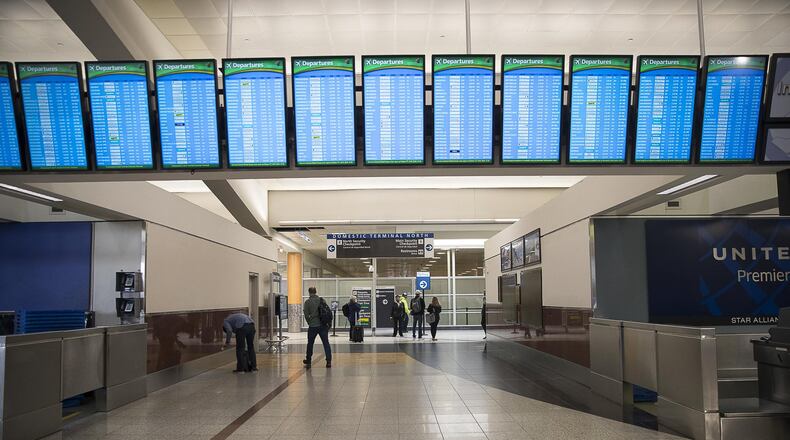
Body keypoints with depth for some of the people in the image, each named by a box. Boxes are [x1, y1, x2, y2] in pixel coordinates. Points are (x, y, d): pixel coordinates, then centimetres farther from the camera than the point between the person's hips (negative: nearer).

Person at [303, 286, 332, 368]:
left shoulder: (307, 302, -4)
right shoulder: (322, 300, 2)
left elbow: (306, 315, -2)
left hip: (312, 326, -1)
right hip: (323, 325, 2)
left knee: (310, 344, 12)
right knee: (326, 343, 4)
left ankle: (308, 362, 19)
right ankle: (329, 361, -1)